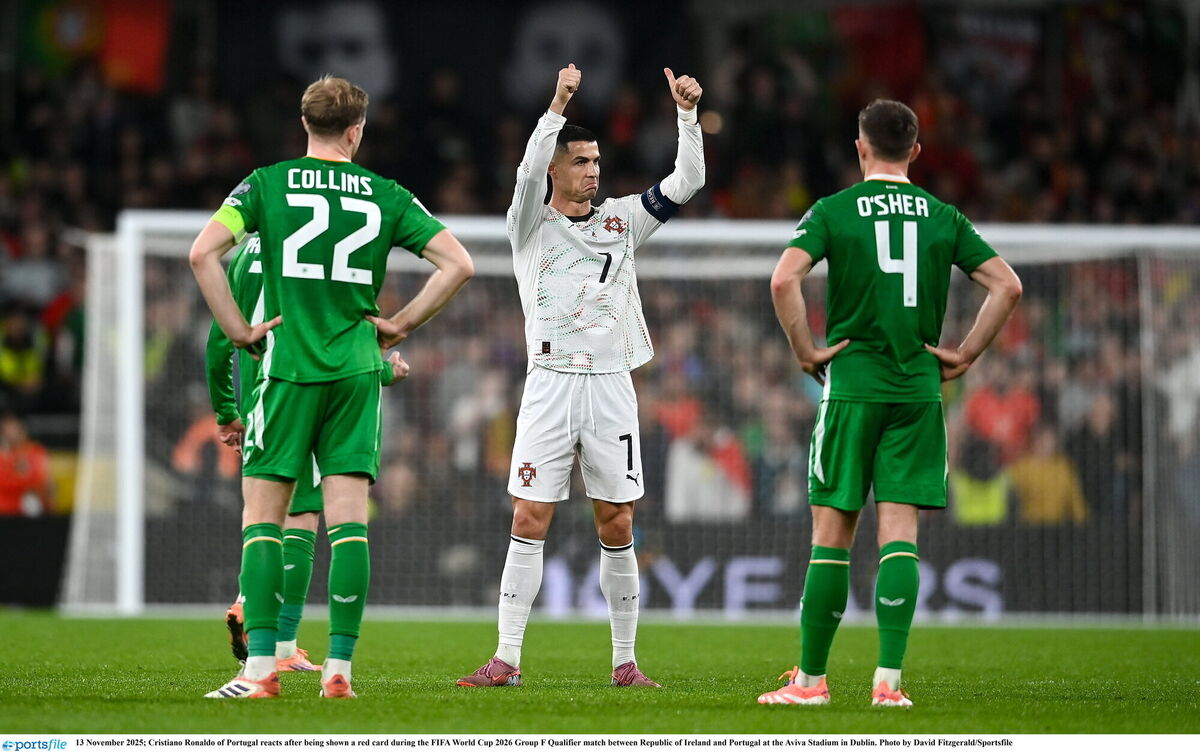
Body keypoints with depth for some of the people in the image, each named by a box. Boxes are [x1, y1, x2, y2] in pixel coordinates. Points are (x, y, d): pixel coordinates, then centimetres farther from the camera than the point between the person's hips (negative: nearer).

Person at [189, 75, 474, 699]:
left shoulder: (268, 183, 1)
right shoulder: (386, 196, 6)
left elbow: (203, 253, -10)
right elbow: (458, 263, 2)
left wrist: (239, 330, -3)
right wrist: (401, 325, 9)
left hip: (287, 367, -2)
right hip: (356, 371, 2)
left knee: (262, 515, 3)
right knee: (348, 518, 2)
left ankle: (260, 666, -6)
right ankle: (339, 667, -3)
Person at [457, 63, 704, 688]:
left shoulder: (621, 221, 13)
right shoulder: (531, 225, 4)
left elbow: (687, 183, 7)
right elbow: (529, 173, -17)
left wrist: (687, 114, -5)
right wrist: (558, 104, -25)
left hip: (612, 385, 2)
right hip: (551, 384, -2)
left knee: (617, 529, 3)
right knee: (529, 524, -6)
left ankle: (625, 661, 9)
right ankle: (507, 660, -4)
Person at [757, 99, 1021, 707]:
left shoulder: (834, 211, -1)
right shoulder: (943, 217, 7)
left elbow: (784, 278, -15)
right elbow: (1007, 285, 1)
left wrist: (806, 352, -5)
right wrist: (965, 355, 7)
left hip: (851, 384, -2)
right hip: (919, 389, 2)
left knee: (832, 534, 4)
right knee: (899, 534, 0)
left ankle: (810, 678, 8)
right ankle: (888, 680, -9)